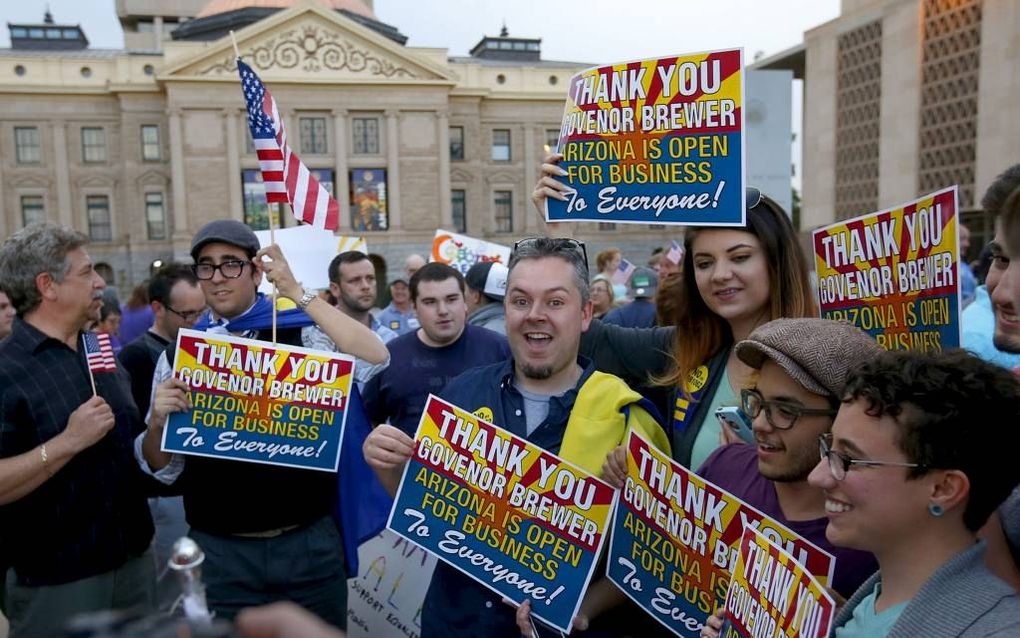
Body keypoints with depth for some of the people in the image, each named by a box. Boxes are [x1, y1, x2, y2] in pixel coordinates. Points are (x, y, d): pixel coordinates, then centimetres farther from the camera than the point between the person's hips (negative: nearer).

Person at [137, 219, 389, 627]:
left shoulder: (302, 333, -3)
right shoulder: (177, 354, 3)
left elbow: (376, 360, -21)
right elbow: (162, 468, 7)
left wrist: (298, 293, -18)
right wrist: (157, 421, -15)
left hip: (310, 543, -1)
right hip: (220, 552, 1)